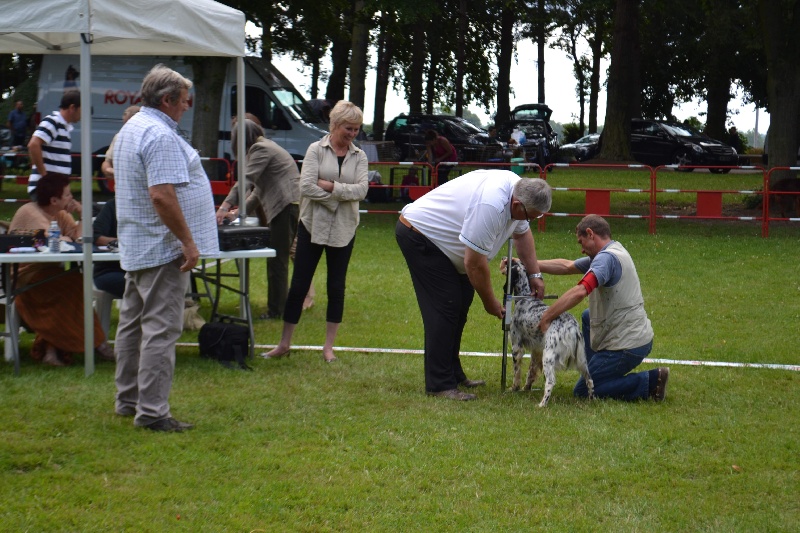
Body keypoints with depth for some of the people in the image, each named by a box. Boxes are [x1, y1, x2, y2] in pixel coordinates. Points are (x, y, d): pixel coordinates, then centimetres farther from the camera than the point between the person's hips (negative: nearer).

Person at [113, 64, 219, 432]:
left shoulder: (131, 129, 15)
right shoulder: (161, 136, -19)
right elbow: (162, 196, -27)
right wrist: (188, 242, -22)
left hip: (136, 248, 11)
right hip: (162, 249, -11)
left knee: (133, 324, 16)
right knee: (161, 329, -9)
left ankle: (128, 400, 25)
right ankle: (152, 411, -10)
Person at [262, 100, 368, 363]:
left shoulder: (359, 156, 4)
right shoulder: (316, 150, -4)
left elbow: (361, 189, -10)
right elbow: (306, 186, -14)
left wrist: (330, 186, -17)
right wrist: (342, 194, -13)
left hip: (344, 230, 3)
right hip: (313, 225, -2)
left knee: (336, 287, 7)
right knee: (299, 285, 1)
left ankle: (329, 346, 15)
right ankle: (284, 344, 10)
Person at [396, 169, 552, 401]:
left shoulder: (517, 190, -5)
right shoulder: (490, 206, -35)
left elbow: (522, 233, 15)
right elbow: (474, 263, -28)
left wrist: (535, 274, 10)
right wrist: (490, 302, -14)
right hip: (419, 235, -11)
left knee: (461, 301, 11)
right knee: (444, 309, -14)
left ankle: (453, 375, 19)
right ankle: (440, 384, -12)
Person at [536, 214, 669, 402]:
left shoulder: (607, 258, -19)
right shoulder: (614, 251, 11)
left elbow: (580, 292, -34)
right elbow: (567, 266, 17)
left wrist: (546, 317, -28)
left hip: (626, 347, -10)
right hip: (639, 336, 10)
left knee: (582, 391, 4)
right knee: (588, 316, 30)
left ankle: (649, 382, -6)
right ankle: (593, 372, 26)